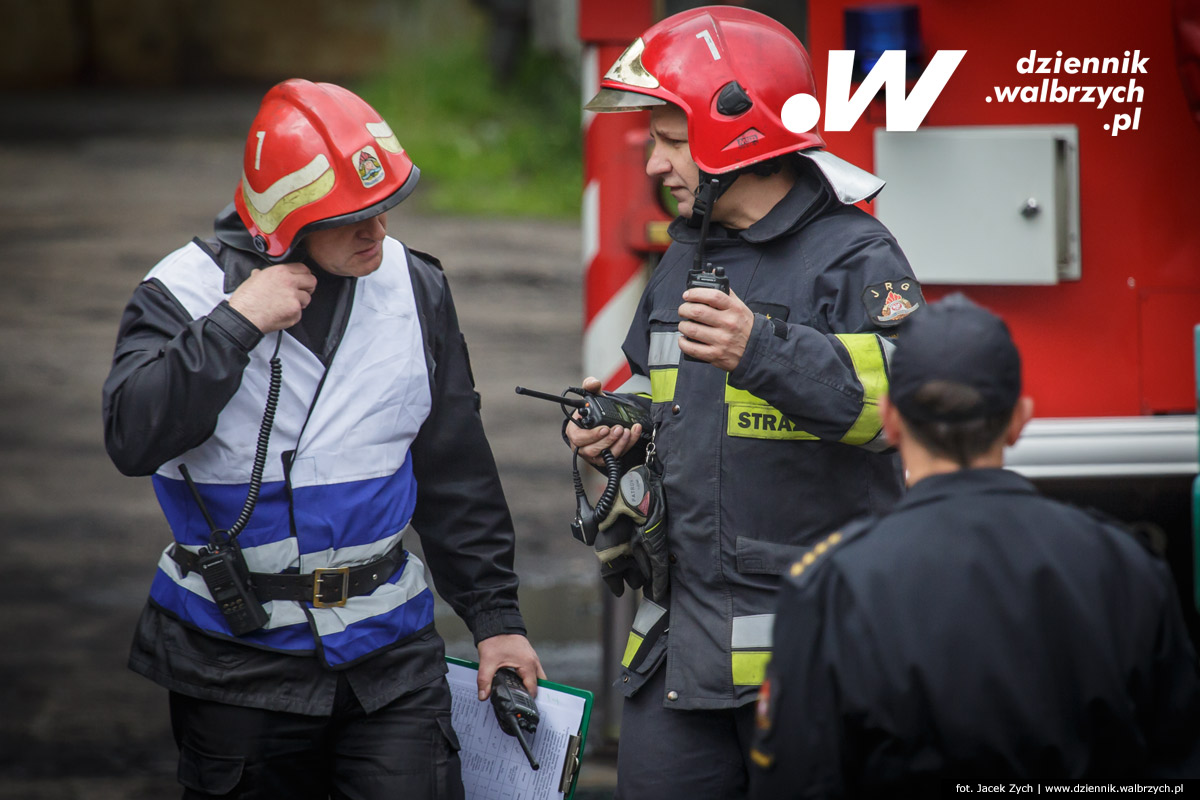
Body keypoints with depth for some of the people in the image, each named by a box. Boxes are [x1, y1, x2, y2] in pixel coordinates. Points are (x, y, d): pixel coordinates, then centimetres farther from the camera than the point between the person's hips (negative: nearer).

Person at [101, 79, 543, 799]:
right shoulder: (191, 288, -7)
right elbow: (133, 440, -22)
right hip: (239, 654, -2)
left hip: (389, 655, 2)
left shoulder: (413, 287, 4)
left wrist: (495, 614, 11)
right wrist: (235, 324, -24)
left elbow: (457, 476, 11)